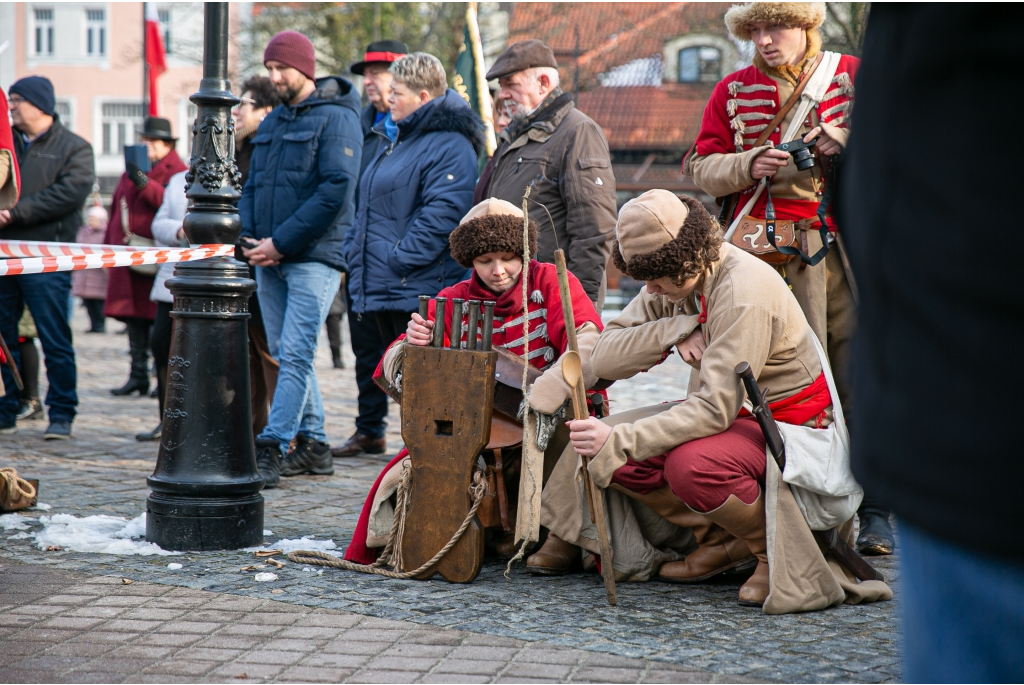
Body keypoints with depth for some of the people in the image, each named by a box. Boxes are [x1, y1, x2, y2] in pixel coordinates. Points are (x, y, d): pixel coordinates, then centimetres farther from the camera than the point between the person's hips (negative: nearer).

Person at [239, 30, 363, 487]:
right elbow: (252, 185, 19)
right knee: (286, 354, 10)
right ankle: (313, 445, 18)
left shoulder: (336, 119, -6)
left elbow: (336, 191, -15)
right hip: (268, 259, 8)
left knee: (295, 355, -11)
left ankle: (270, 449, -13)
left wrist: (281, 242, -16)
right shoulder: (271, 122, 18)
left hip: (314, 257, -8)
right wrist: (249, 238, 0)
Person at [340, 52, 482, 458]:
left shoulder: (450, 146, -11)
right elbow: (369, 209, 29)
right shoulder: (393, 139, 20)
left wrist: (397, 259, -21)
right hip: (381, 289, 9)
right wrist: (355, 253, 18)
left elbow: (441, 215, -21)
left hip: (419, 291, -9)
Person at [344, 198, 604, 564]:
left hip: (554, 421, -2)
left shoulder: (551, 283, -3)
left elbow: (590, 345, -22)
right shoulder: (454, 300, 7)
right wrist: (411, 345, -23)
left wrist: (545, 395, -38)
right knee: (408, 471, -21)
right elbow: (392, 367, 3)